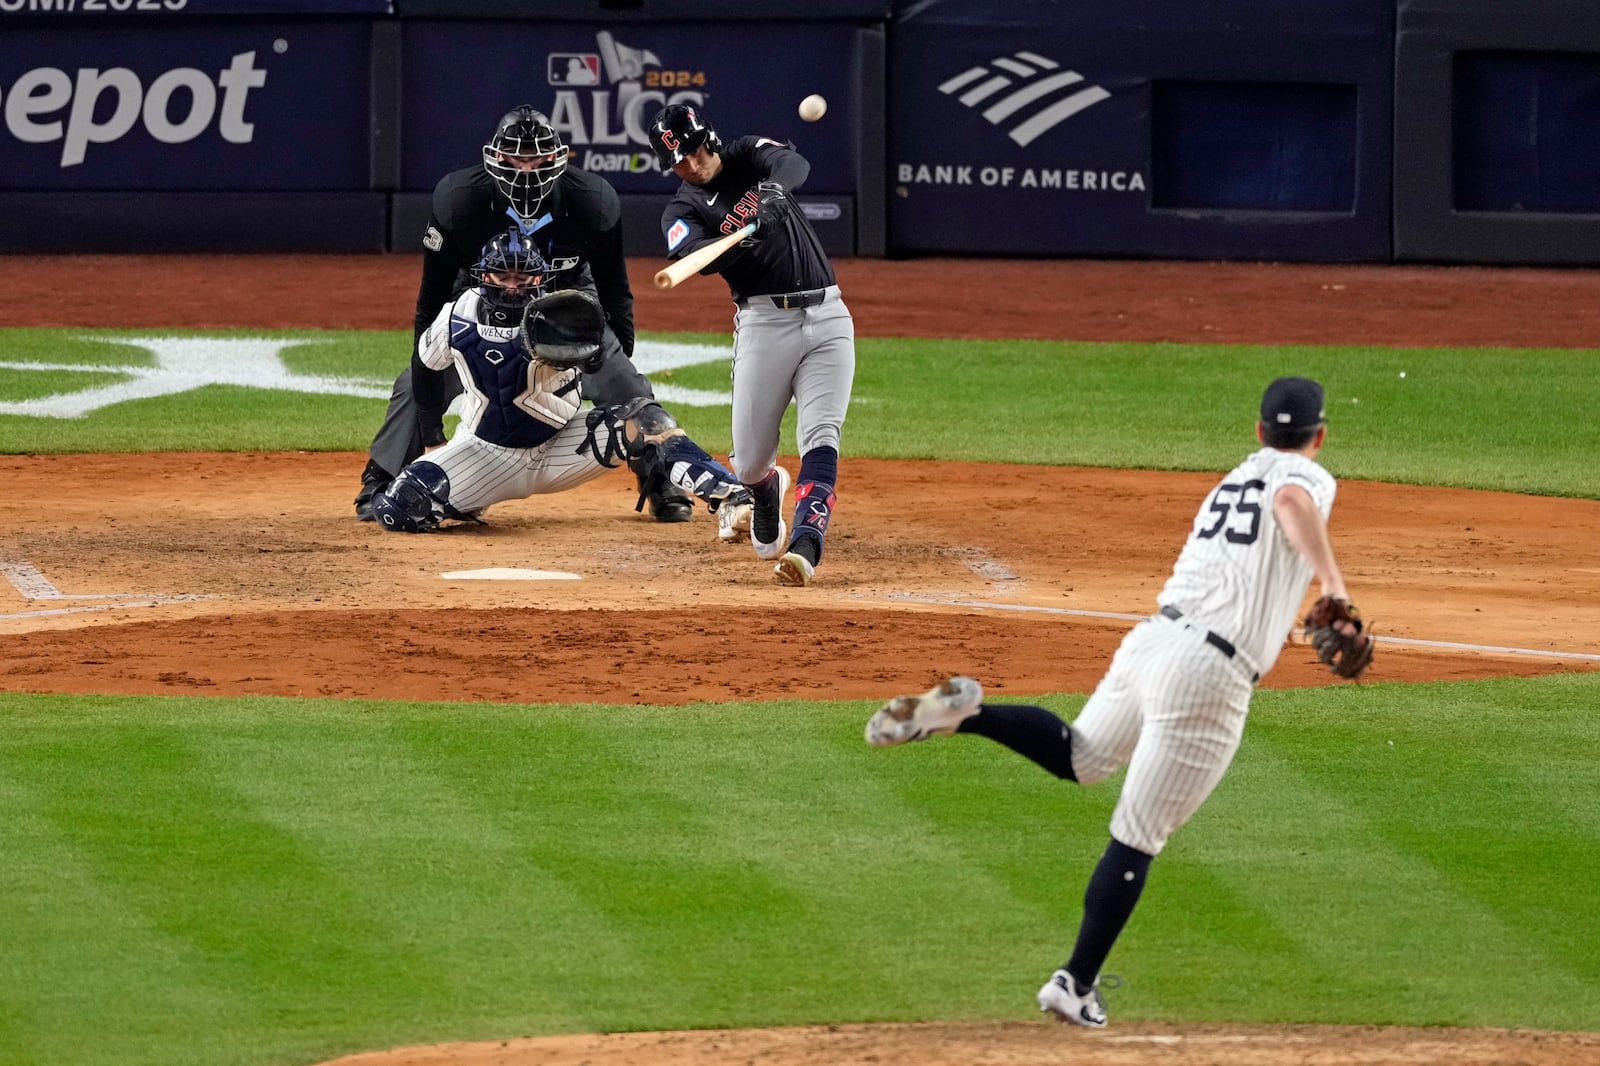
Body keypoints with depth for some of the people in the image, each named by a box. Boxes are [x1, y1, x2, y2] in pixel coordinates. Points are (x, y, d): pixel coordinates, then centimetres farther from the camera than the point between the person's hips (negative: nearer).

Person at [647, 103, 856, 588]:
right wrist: (744, 236, -41)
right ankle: (768, 492, 35)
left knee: (820, 438, -17)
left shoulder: (749, 156, 8)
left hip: (827, 316, 0)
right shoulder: (682, 213, 3)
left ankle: (806, 544, -26)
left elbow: (794, 163, -15)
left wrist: (773, 189, -38)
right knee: (749, 463, 0)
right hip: (765, 321, 0)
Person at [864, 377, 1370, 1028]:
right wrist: (1332, 583, -36)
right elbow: (1292, 504, -24)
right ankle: (1076, 984, 0)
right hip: (1211, 674, -7)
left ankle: (959, 713, 6)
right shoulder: (1306, 478, 0)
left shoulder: (1236, 479, 23)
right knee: (1138, 838, -1)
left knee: (1078, 755, 30)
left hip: (1152, 637, 7)